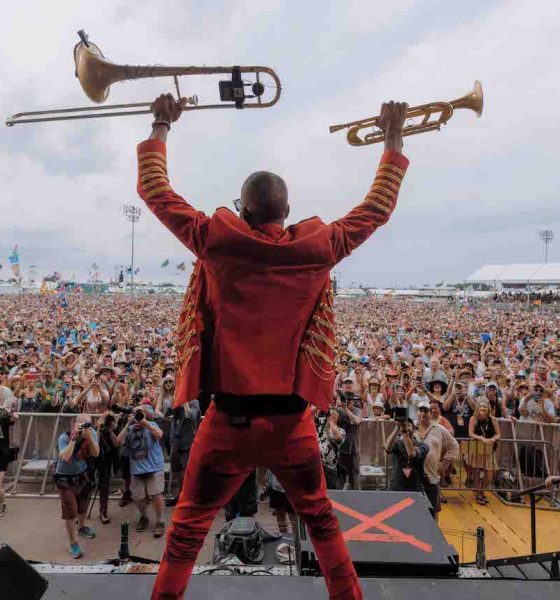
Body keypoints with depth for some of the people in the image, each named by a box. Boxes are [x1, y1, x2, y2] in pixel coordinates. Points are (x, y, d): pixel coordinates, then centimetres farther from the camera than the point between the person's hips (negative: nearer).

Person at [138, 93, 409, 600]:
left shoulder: (217, 243, -6)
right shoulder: (316, 249, -5)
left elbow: (153, 189, 6)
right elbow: (378, 207, 9)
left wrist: (161, 127, 19)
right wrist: (394, 141, 20)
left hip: (229, 419, -1)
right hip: (290, 421, 2)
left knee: (188, 529, 15)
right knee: (321, 521, 24)